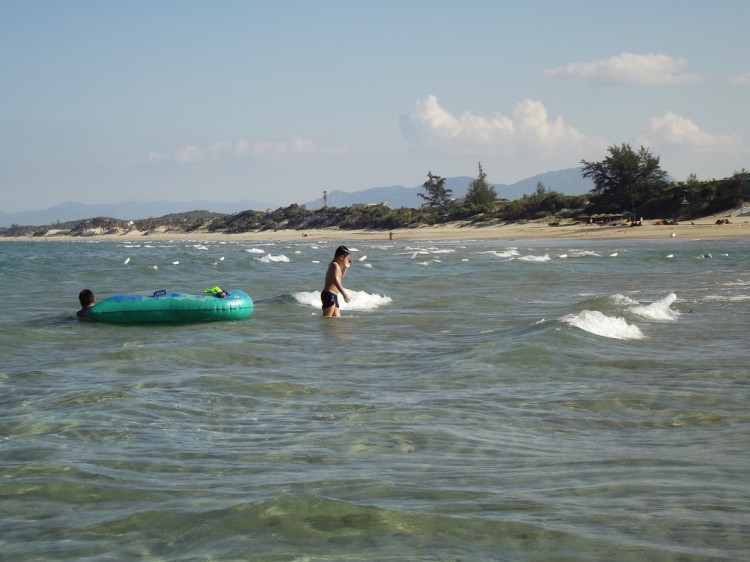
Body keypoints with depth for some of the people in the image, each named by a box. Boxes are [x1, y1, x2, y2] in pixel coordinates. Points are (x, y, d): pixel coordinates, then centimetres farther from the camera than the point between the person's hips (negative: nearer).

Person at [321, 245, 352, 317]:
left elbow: (339, 277, 40)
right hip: (329, 295, -10)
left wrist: (345, 268, 28)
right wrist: (344, 293, -32)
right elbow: (335, 280, -27)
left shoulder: (333, 265, 20)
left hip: (333, 296, 10)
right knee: (327, 317, -18)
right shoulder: (335, 265, -12)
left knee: (337, 317, 9)